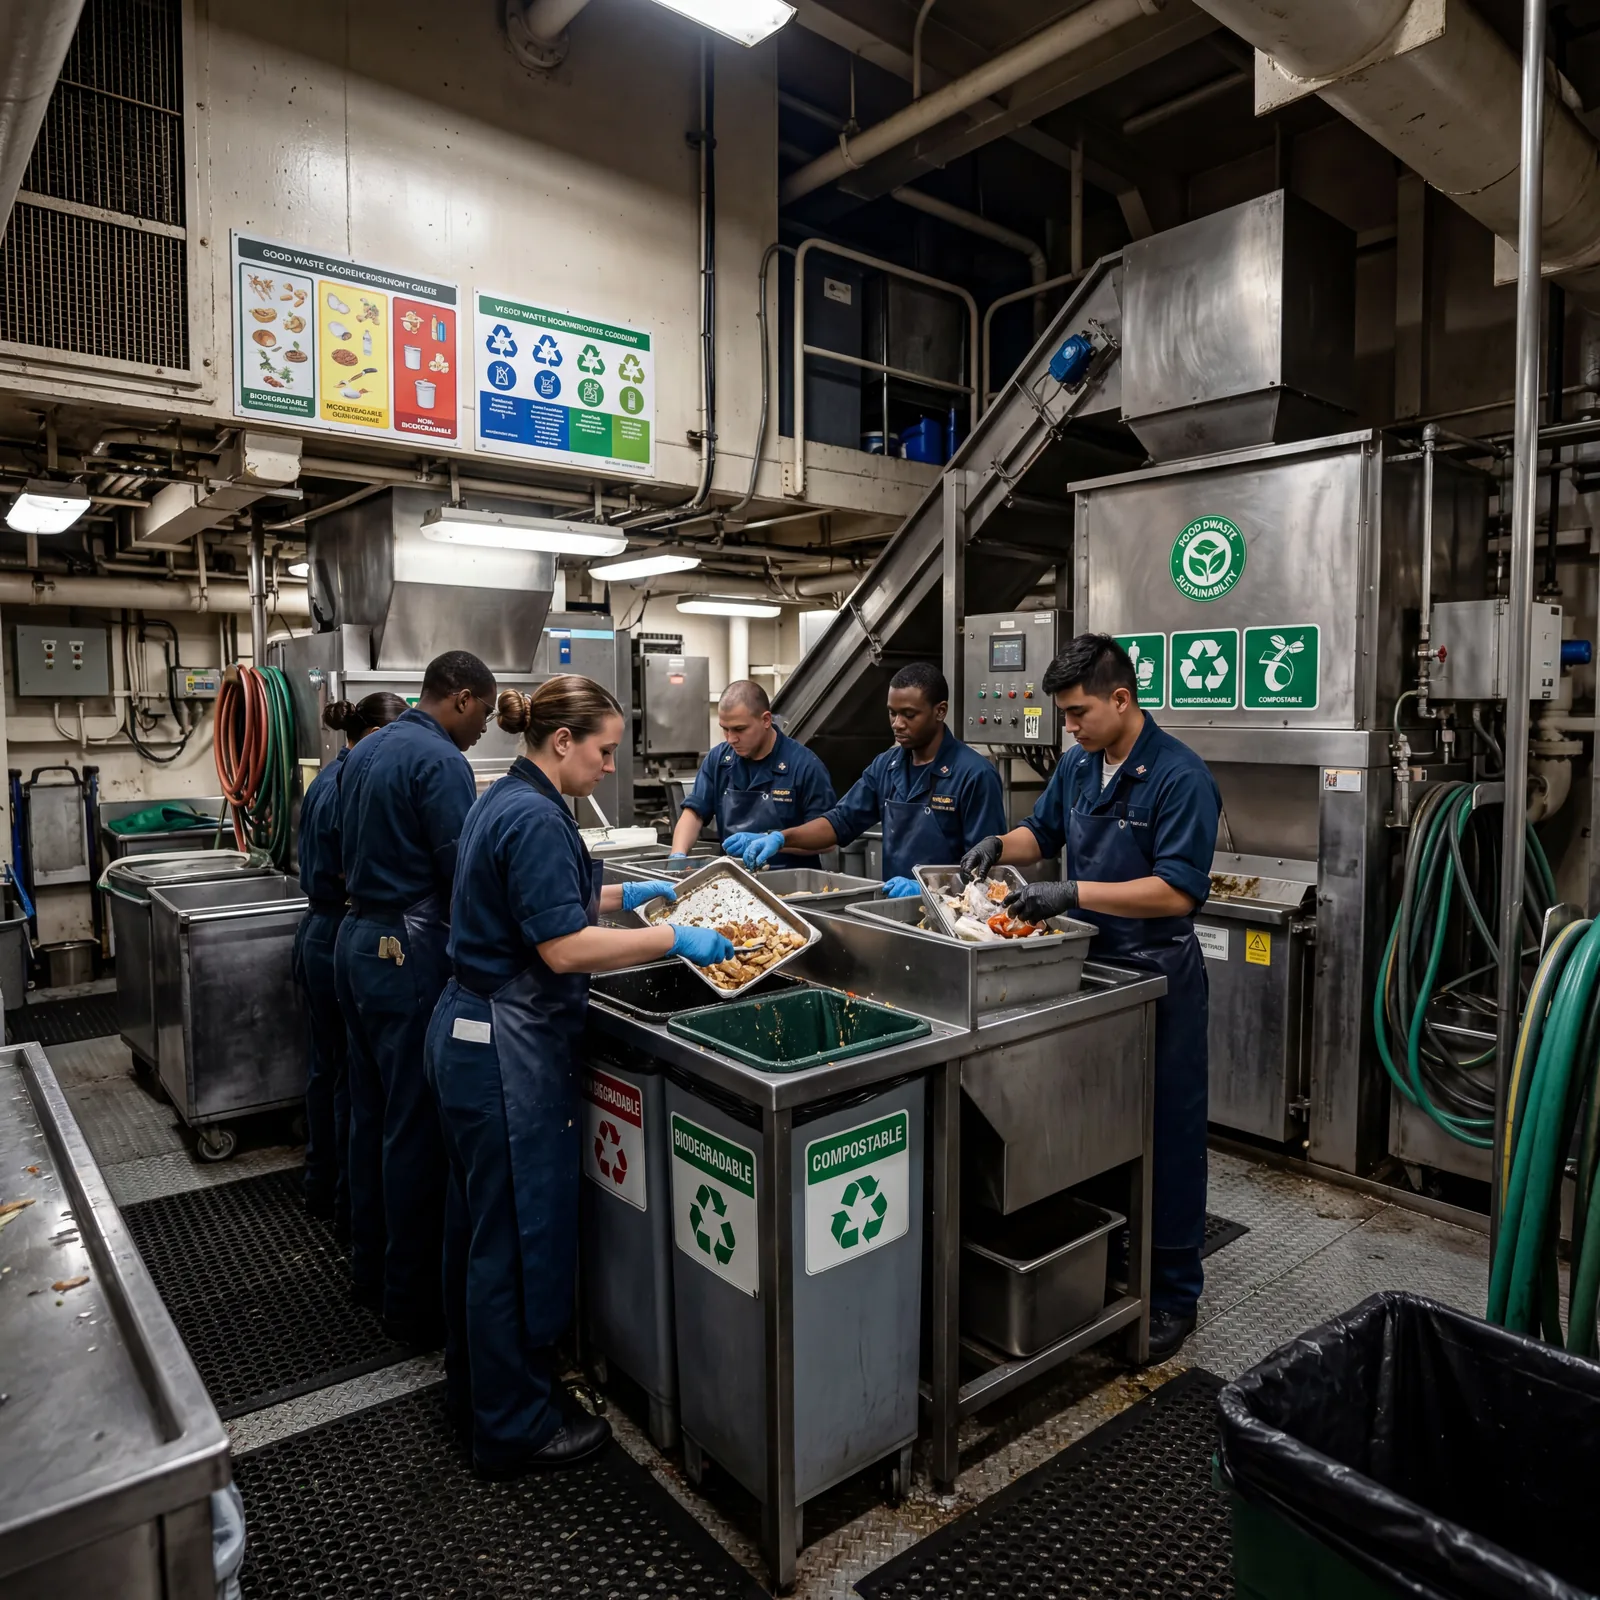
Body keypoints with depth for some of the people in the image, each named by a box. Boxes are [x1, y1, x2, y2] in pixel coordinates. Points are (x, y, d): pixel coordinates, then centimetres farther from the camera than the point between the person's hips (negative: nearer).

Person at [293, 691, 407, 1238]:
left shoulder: (327, 778, 11)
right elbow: (357, 879, -21)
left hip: (316, 934, 10)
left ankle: (321, 1188, 33)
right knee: (354, 1077, 1)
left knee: (325, 1068, 19)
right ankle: (352, 1206, 13)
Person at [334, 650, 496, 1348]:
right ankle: (413, 1303, 11)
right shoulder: (440, 761, -16)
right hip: (410, 953, -10)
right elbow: (465, 873, -18)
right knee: (416, 1129, -1)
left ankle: (370, 1269, 32)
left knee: (371, 1114, 18)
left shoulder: (364, 753, 13)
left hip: (358, 939, 10)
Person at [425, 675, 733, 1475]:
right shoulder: (536, 818, -21)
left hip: (471, 1034, 11)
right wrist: (675, 941, -19)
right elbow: (564, 947, -25)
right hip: (509, 1048, -11)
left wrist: (623, 893, 18)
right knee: (517, 1234, 4)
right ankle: (515, 1429, 21)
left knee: (482, 1221, 22)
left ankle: (476, 1386, 40)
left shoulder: (503, 801, 11)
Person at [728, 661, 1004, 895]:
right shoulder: (886, 766, 9)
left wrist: (927, 890, -21)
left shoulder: (974, 775, -9)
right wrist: (779, 838, -5)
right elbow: (842, 821, 9)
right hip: (893, 904, 5)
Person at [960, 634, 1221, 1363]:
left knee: (1165, 1137, 5)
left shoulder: (1179, 777, -18)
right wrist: (1001, 845, -1)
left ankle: (1173, 1296, 21)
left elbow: (1177, 890, -24)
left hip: (1157, 976, -7)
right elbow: (1044, 830, 20)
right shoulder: (1077, 764, 6)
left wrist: (1073, 894, -29)